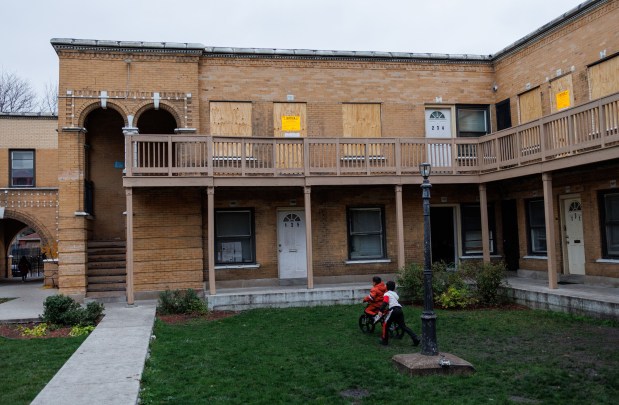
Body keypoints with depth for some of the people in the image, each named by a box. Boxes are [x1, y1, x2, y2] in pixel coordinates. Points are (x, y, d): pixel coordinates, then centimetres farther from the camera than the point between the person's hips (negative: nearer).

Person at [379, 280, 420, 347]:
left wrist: (381, 310, -21)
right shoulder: (395, 293, 27)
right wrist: (387, 309, 34)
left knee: (385, 325, 10)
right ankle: (415, 339, -2)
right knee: (403, 326, 8)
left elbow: (385, 303, -11)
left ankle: (384, 340, 14)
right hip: (400, 310, 7)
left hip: (393, 310, -7)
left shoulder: (387, 294, 5)